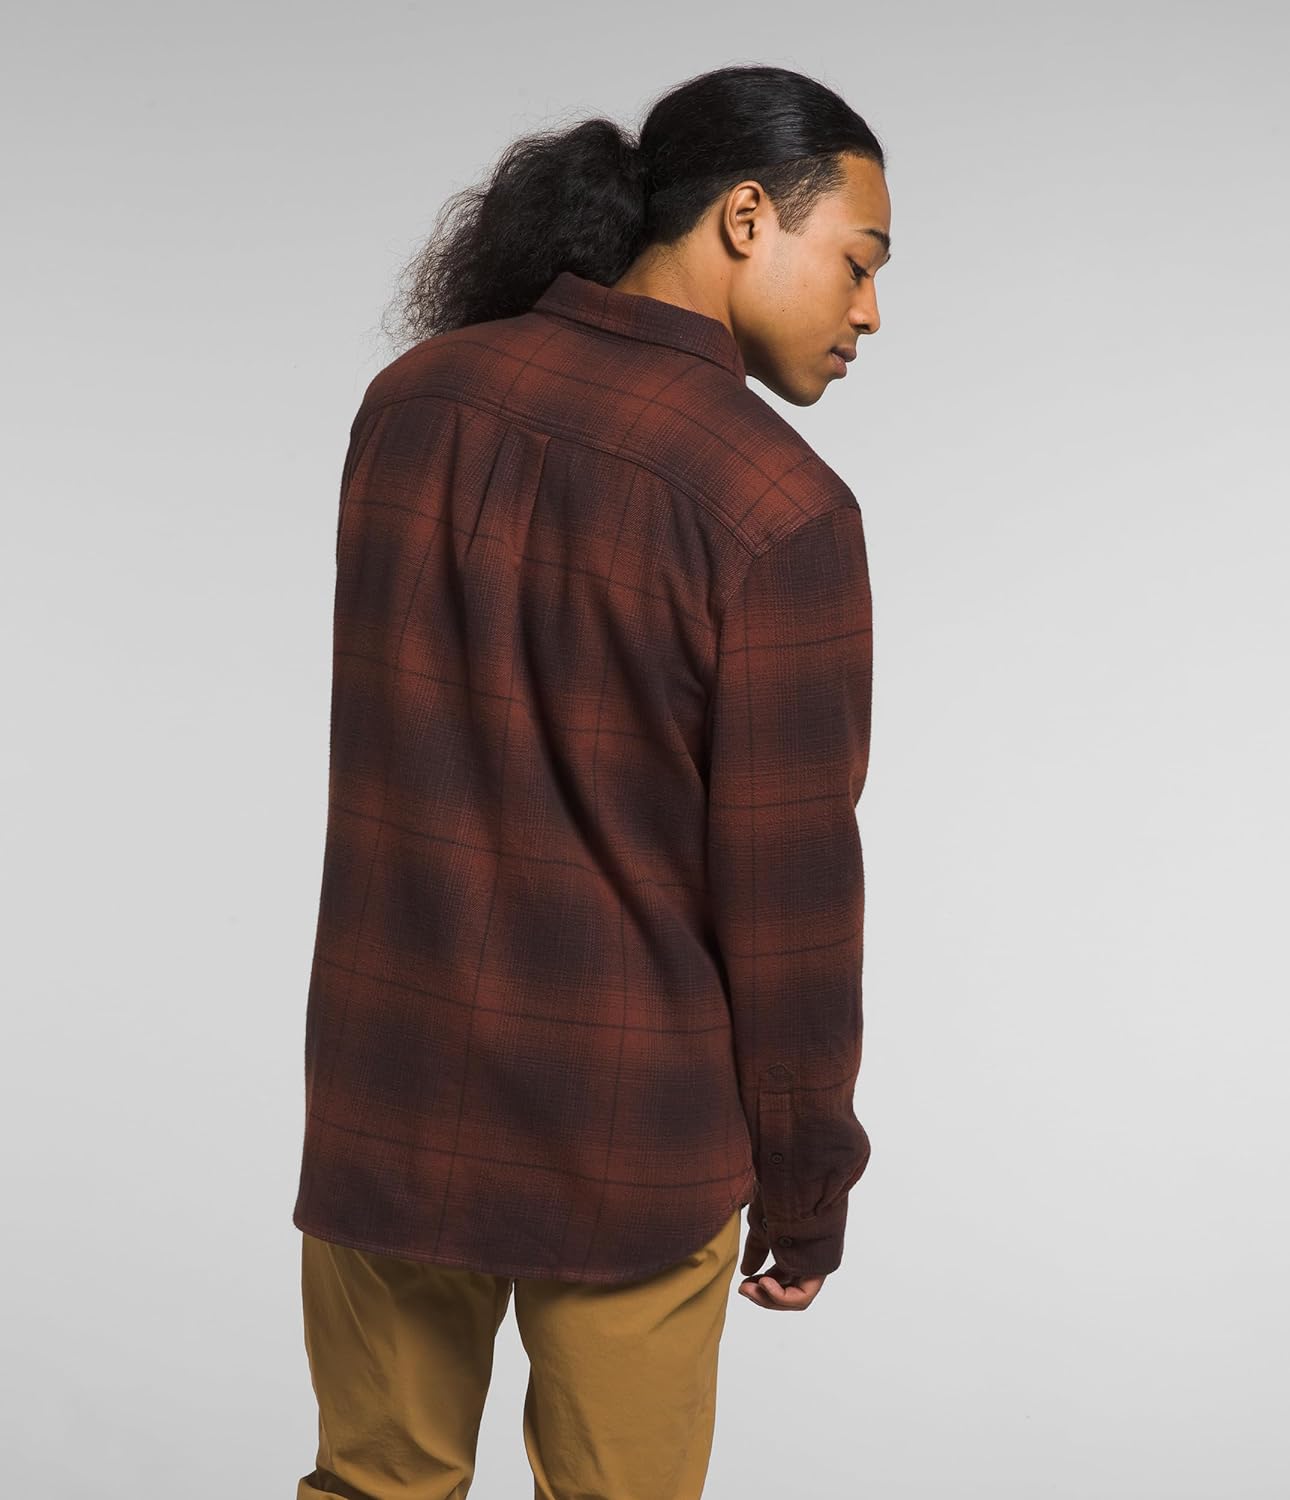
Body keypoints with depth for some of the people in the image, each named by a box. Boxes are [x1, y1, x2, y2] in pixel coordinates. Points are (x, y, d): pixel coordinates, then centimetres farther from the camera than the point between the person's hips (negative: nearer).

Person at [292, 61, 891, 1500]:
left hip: (383, 1096, 5)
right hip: (630, 1137, -4)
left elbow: (380, 732, 7)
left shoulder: (409, 399, -2)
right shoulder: (778, 506, -19)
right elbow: (788, 892, -14)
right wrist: (808, 1183, 0)